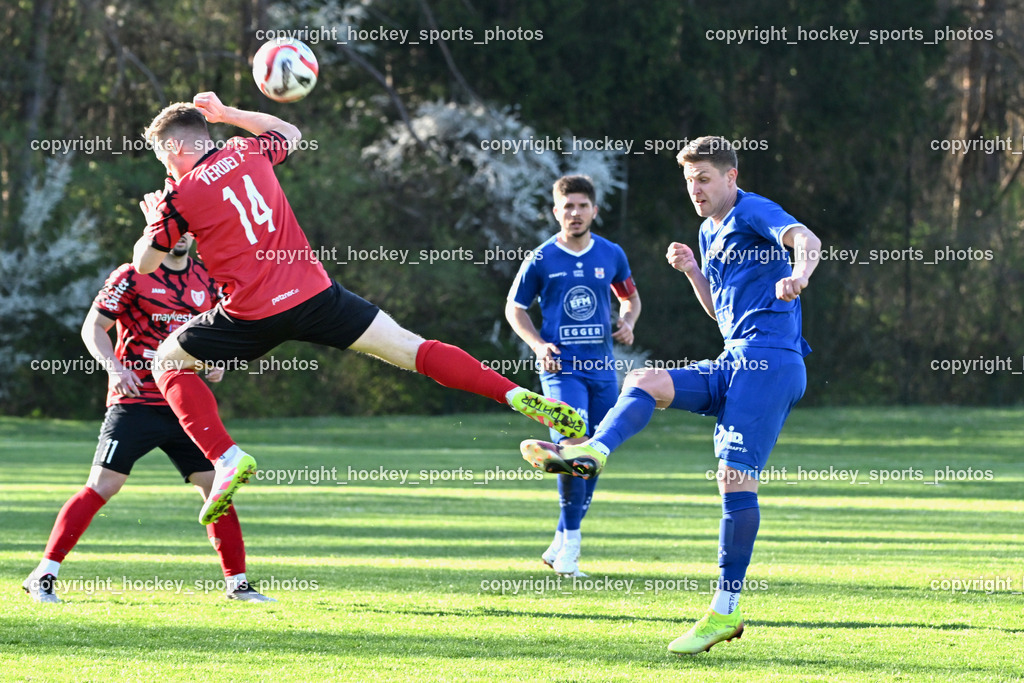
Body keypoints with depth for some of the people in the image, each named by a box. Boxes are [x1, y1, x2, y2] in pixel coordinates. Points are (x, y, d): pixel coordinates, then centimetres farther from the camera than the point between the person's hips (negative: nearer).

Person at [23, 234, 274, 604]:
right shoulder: (132, 277, -5)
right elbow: (93, 327, -4)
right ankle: (43, 576, -6)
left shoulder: (205, 278, 11)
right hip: (135, 403, -5)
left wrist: (217, 360, 3)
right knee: (102, 486, -11)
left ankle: (237, 582, 11)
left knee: (215, 486, 1)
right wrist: (114, 366, -21)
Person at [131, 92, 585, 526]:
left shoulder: (180, 196, -2)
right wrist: (228, 114, 38)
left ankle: (226, 458, -2)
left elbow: (145, 263, 8)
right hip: (313, 293, 4)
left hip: (253, 316, -4)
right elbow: (289, 133, 34)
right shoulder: (249, 153, 10)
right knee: (407, 347, 5)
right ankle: (518, 397, -9)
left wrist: (153, 219, 27)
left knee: (168, 360, 16)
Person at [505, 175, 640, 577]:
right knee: (573, 445, -22)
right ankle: (571, 540, -13)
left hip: (602, 368, 4)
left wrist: (628, 322, 0)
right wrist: (538, 345, -6)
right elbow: (515, 307, 9)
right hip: (562, 368, -4)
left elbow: (630, 296, 22)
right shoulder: (541, 260, -1)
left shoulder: (611, 255, 6)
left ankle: (561, 544, 19)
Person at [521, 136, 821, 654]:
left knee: (736, 475, -13)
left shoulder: (754, 212, -4)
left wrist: (797, 275, -47)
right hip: (735, 362, 9)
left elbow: (806, 240, -23)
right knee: (646, 382, -11)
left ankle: (726, 610, -12)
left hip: (770, 359, -9)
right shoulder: (709, 231, 23)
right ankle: (591, 453, -37)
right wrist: (690, 268, 12)